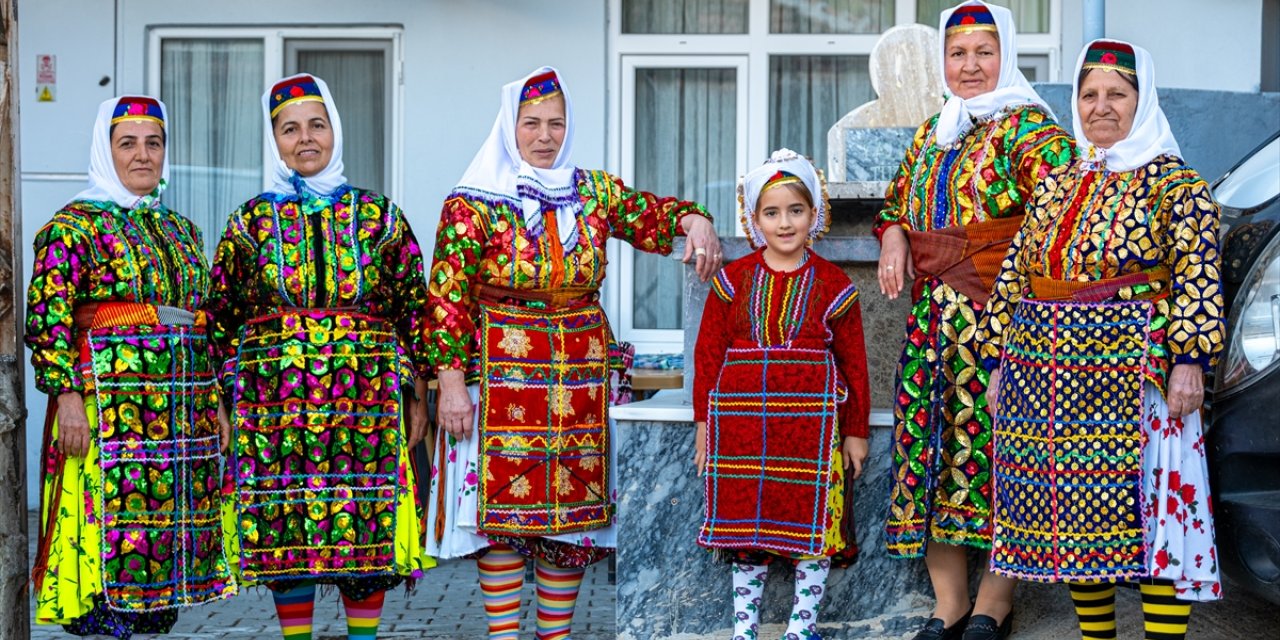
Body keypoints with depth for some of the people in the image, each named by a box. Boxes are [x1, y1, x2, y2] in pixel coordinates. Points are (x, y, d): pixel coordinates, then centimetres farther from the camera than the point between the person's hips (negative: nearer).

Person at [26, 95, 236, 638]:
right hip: (110, 404, -6)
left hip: (186, 406, 6)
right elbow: (47, 318, -10)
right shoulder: (74, 227, -2)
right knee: (111, 518, -7)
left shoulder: (183, 231, 18)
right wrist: (67, 394, -19)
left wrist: (215, 401, 16)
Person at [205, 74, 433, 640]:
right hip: (274, 399, 0)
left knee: (369, 524, 2)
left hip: (368, 397, 0)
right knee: (284, 527, 3)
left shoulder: (379, 216, 5)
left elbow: (413, 308, 6)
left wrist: (416, 395, 3)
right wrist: (226, 405, 3)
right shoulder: (250, 221, 6)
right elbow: (223, 317, 8)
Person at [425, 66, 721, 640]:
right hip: (499, 377, -4)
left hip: (580, 378, 4)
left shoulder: (594, 192, 6)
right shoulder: (472, 203, -5)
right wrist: (451, 380, -11)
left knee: (574, 507, 6)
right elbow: (447, 296, -7)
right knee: (502, 506, -2)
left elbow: (654, 215, 13)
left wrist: (693, 221, -11)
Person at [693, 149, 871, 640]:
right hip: (741, 421, 1)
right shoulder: (733, 281, 4)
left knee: (812, 523, 3)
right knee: (746, 520, 8)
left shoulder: (832, 285, 2)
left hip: (814, 422, -1)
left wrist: (855, 431, 5)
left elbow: (853, 363, 5)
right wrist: (705, 421, 4)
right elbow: (707, 353, 7)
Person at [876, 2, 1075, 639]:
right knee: (928, 436, 4)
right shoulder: (931, 132, 19)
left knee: (993, 440, -5)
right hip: (932, 314, 6)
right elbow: (897, 199, 29)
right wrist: (893, 239, 7)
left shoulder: (1026, 125, -3)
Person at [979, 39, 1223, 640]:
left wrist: (1189, 361, -20)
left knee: (1150, 512, -6)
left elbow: (1198, 277, -10)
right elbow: (1013, 276, 16)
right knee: (1070, 521, 9)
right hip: (1043, 379, 6)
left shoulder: (1173, 183, -1)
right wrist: (1000, 362, 13)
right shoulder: (1057, 184, 15)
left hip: (1133, 381, -6)